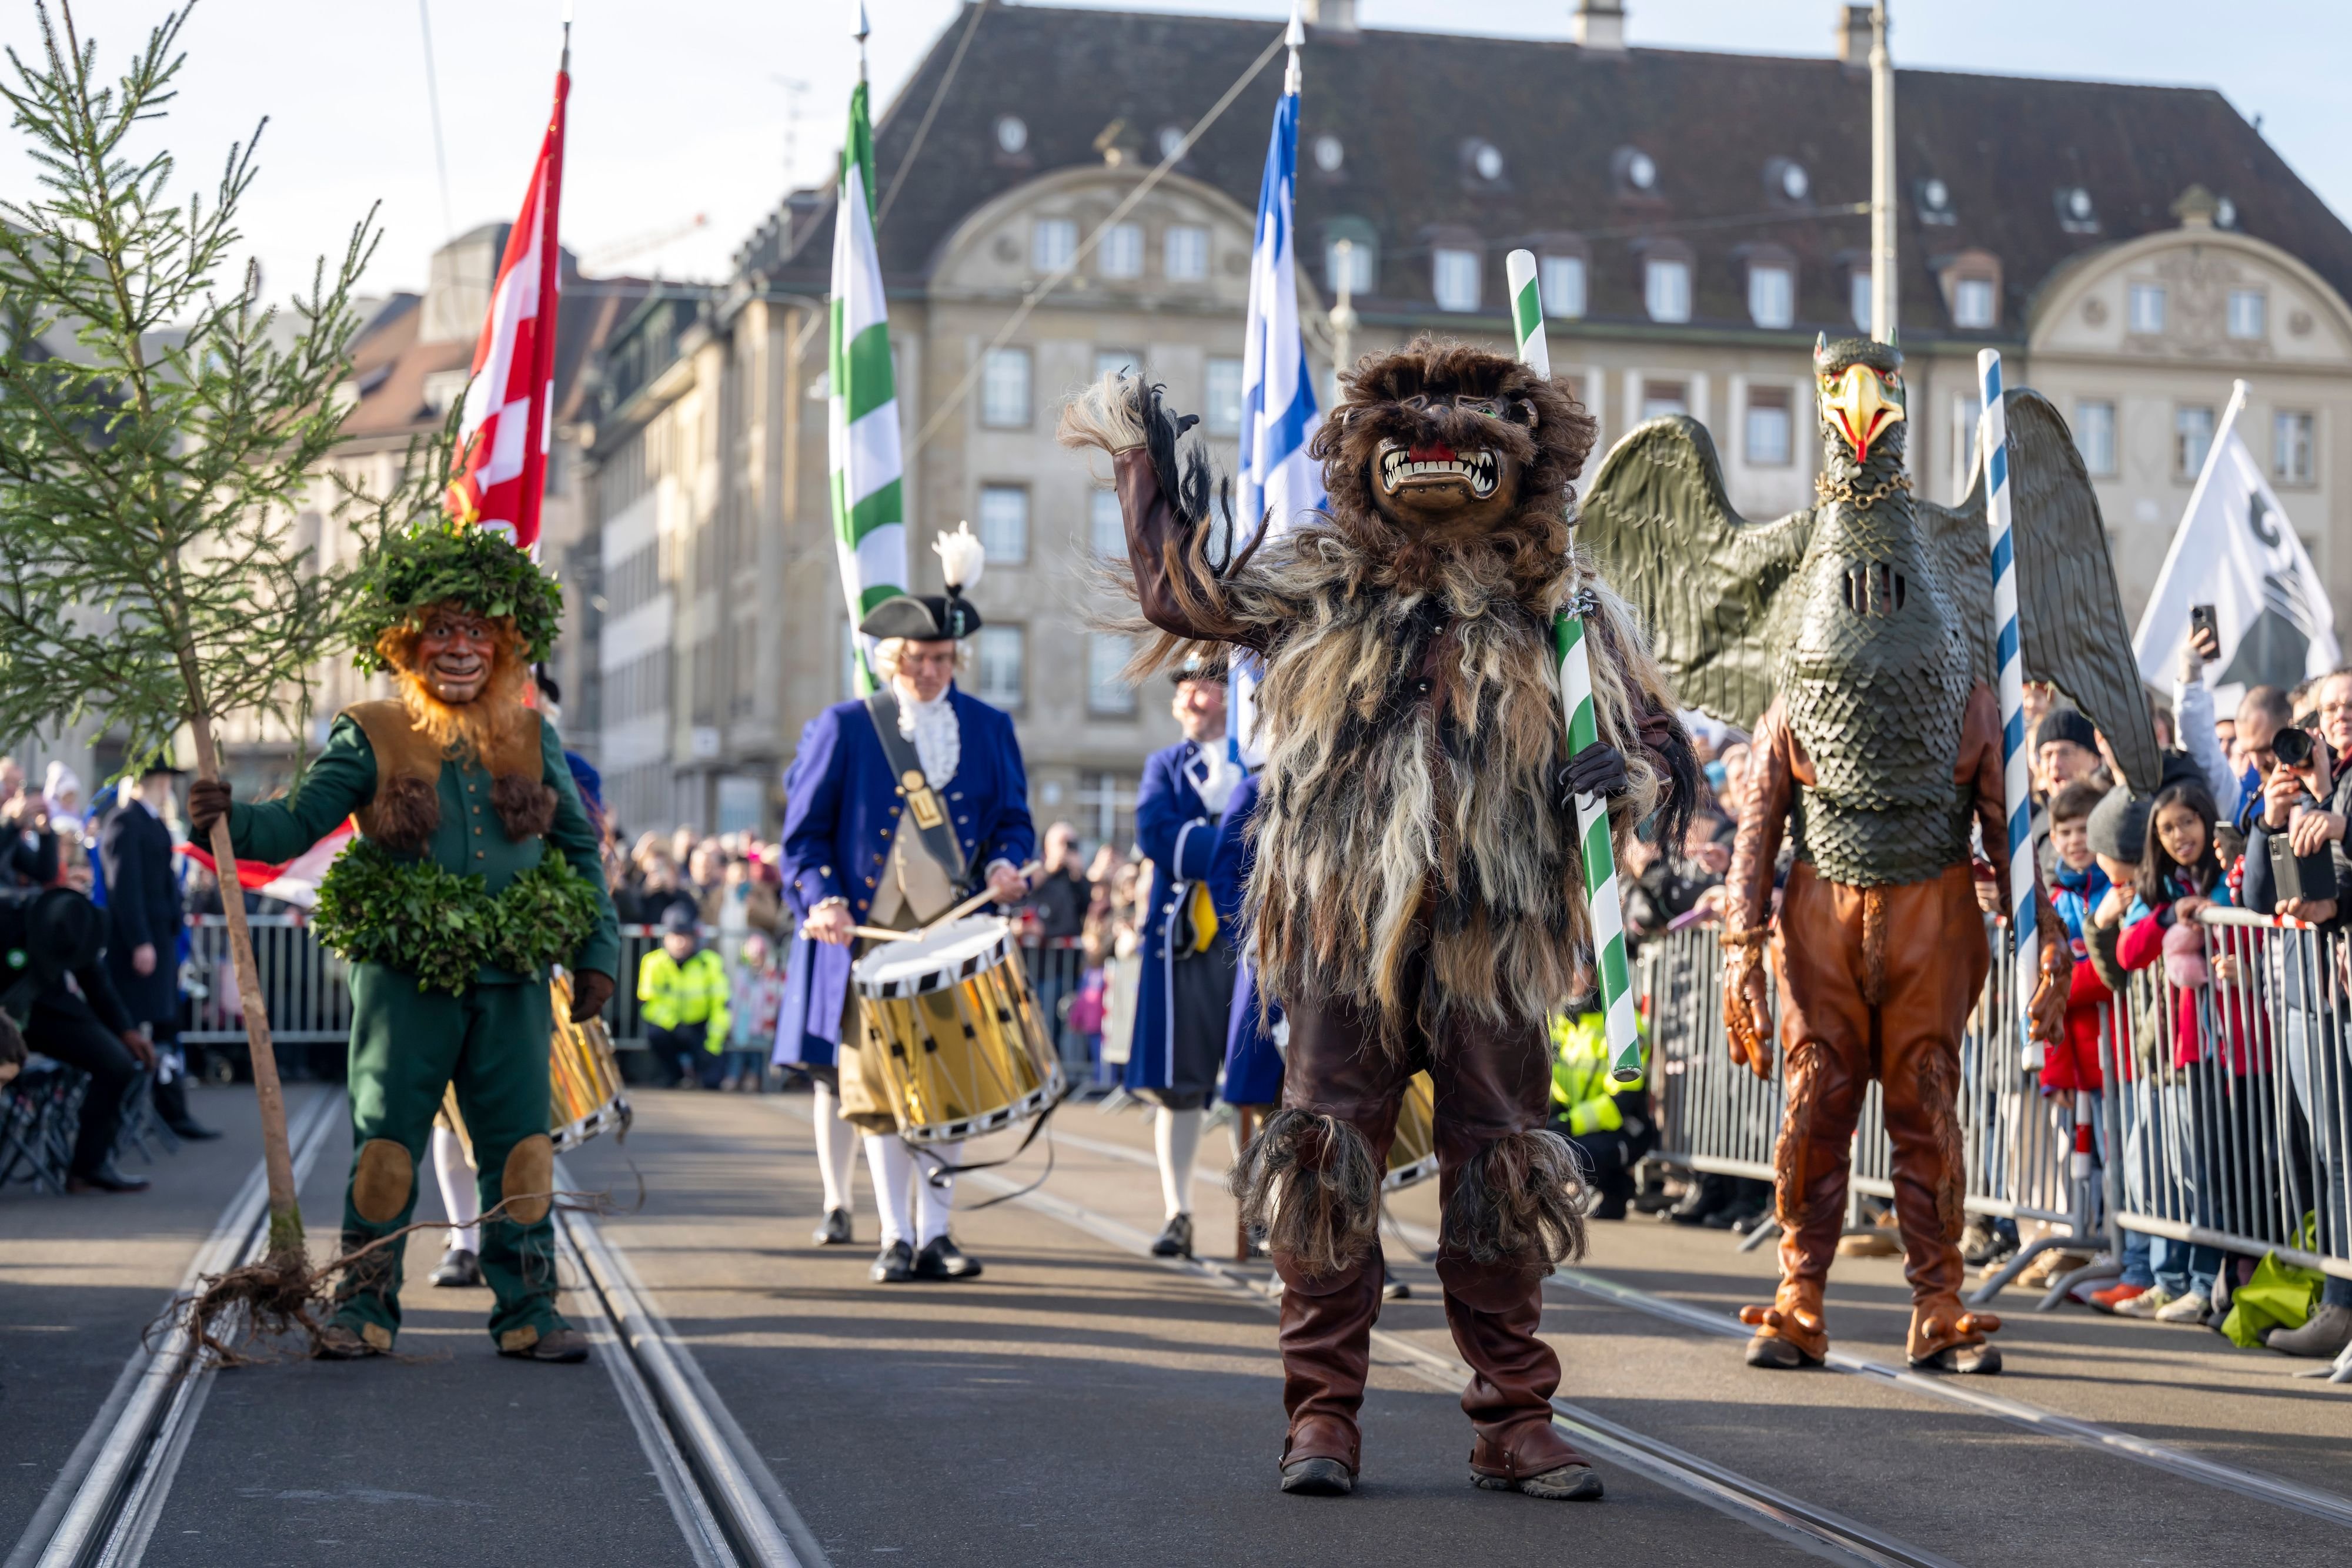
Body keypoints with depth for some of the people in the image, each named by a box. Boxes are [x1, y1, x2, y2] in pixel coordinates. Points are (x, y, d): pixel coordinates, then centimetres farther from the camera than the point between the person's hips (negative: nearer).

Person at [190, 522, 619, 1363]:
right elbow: (298, 825, -5)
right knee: (386, 1145, -1)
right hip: (405, 977, -2)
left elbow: (579, 846, 16)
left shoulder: (532, 739, 10)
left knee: (520, 1148, 3)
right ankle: (364, 1307, 10)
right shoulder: (370, 737, 1)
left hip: (512, 980, 2)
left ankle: (527, 1311, 11)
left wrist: (597, 950, 10)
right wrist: (230, 819, -24)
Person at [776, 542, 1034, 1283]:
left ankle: (935, 1234, 5)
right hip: (869, 932, -2)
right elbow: (805, 830, 4)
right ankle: (895, 1237, 3)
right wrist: (823, 898, -13)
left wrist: (1005, 863, -7)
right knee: (876, 1083, -3)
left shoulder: (989, 729, 12)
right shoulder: (843, 729, 4)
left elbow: (1013, 818, 16)